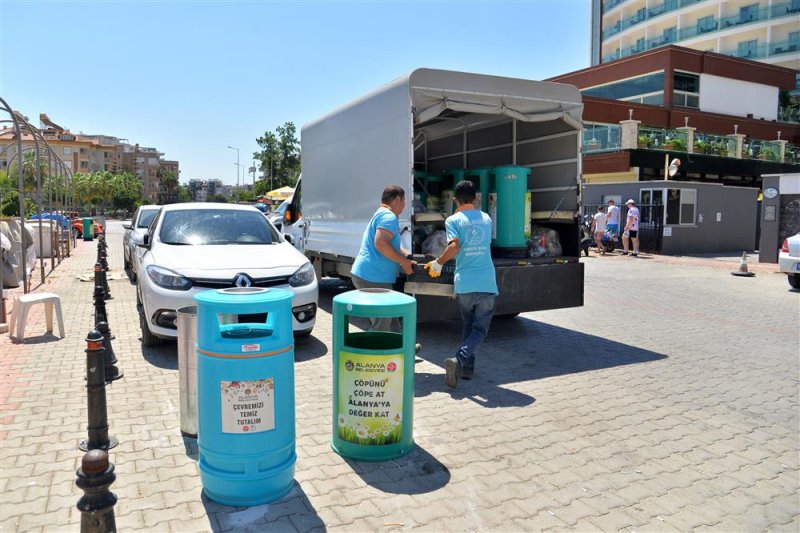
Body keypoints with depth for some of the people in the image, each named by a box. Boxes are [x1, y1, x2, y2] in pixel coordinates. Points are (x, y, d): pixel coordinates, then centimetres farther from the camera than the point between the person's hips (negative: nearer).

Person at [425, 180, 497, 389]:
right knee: (480, 328, 4)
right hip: (487, 283, 1)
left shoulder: (453, 220, 1)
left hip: (464, 283, 0)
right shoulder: (486, 218, 13)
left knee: (468, 325, 19)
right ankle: (459, 359, -16)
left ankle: (467, 366, 19)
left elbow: (454, 246, -15)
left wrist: (438, 263, -1)